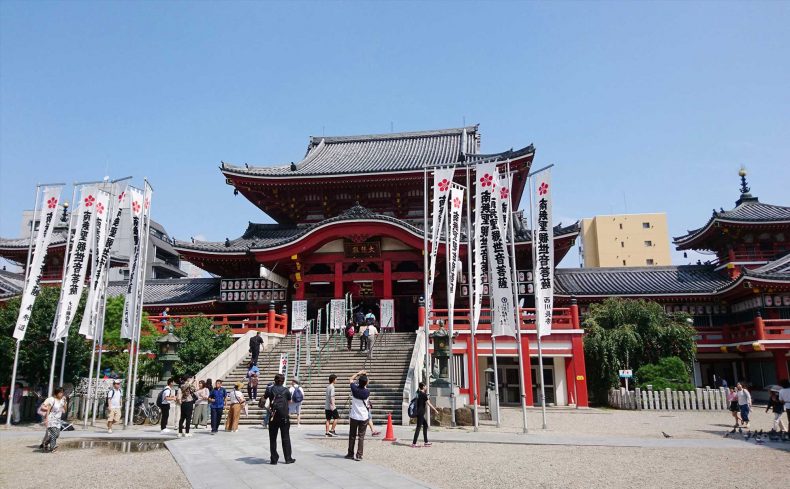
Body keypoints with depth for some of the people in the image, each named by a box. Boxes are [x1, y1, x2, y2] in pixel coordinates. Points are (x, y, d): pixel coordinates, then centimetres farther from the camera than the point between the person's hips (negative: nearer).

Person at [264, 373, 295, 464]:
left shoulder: (270, 389, 0)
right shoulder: (286, 390, -1)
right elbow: (289, 401, 10)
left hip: (273, 417, 0)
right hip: (284, 417, 0)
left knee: (273, 438, 8)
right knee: (285, 438, 8)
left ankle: (274, 459, 8)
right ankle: (288, 458, 12)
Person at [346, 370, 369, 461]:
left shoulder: (355, 389, -11)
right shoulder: (367, 392, -9)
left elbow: (350, 380, 9)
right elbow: (365, 387, 16)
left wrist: (358, 373, 16)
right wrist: (365, 376, 19)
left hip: (354, 417, 0)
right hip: (364, 417, 0)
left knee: (352, 436, 12)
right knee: (361, 437, 4)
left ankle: (350, 454, 21)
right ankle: (359, 455, 0)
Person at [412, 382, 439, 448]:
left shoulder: (419, 393, 12)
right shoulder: (423, 394, -14)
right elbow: (429, 404, -15)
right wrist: (435, 410, -10)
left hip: (420, 413, 10)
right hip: (420, 413, -10)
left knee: (425, 425, 15)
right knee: (418, 427, -6)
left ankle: (425, 442, 19)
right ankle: (414, 443, -4)